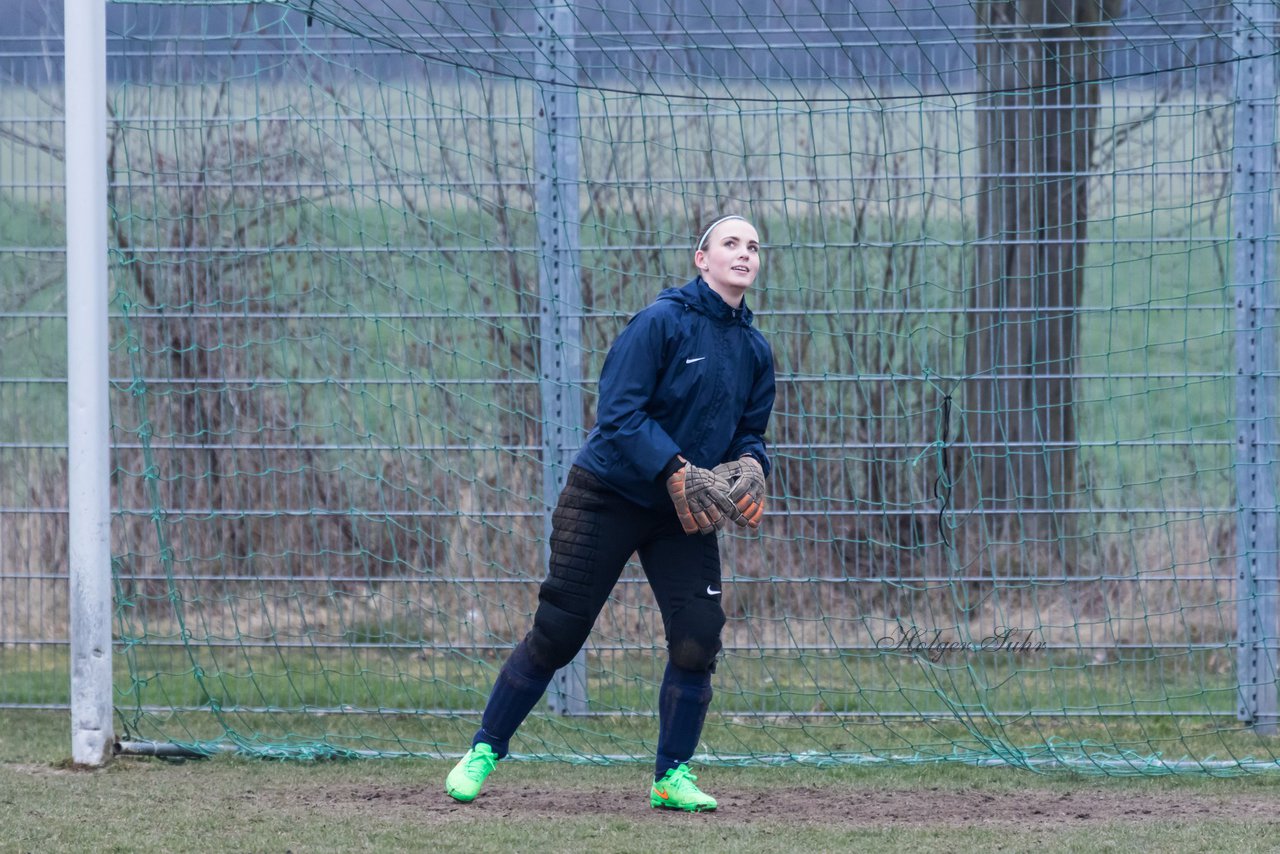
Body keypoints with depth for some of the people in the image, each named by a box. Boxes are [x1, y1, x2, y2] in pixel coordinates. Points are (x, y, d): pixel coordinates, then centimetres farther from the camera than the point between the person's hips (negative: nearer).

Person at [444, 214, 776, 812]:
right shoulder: (661, 322, -13)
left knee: (698, 637, -8)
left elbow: (750, 435, 16)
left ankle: (672, 777, 5)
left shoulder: (754, 351, 8)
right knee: (557, 633, -3)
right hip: (608, 495, -5)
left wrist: (750, 469, -7)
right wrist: (674, 470, -28)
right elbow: (619, 413, -19)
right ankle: (483, 752, 10)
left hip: (686, 515, 5)